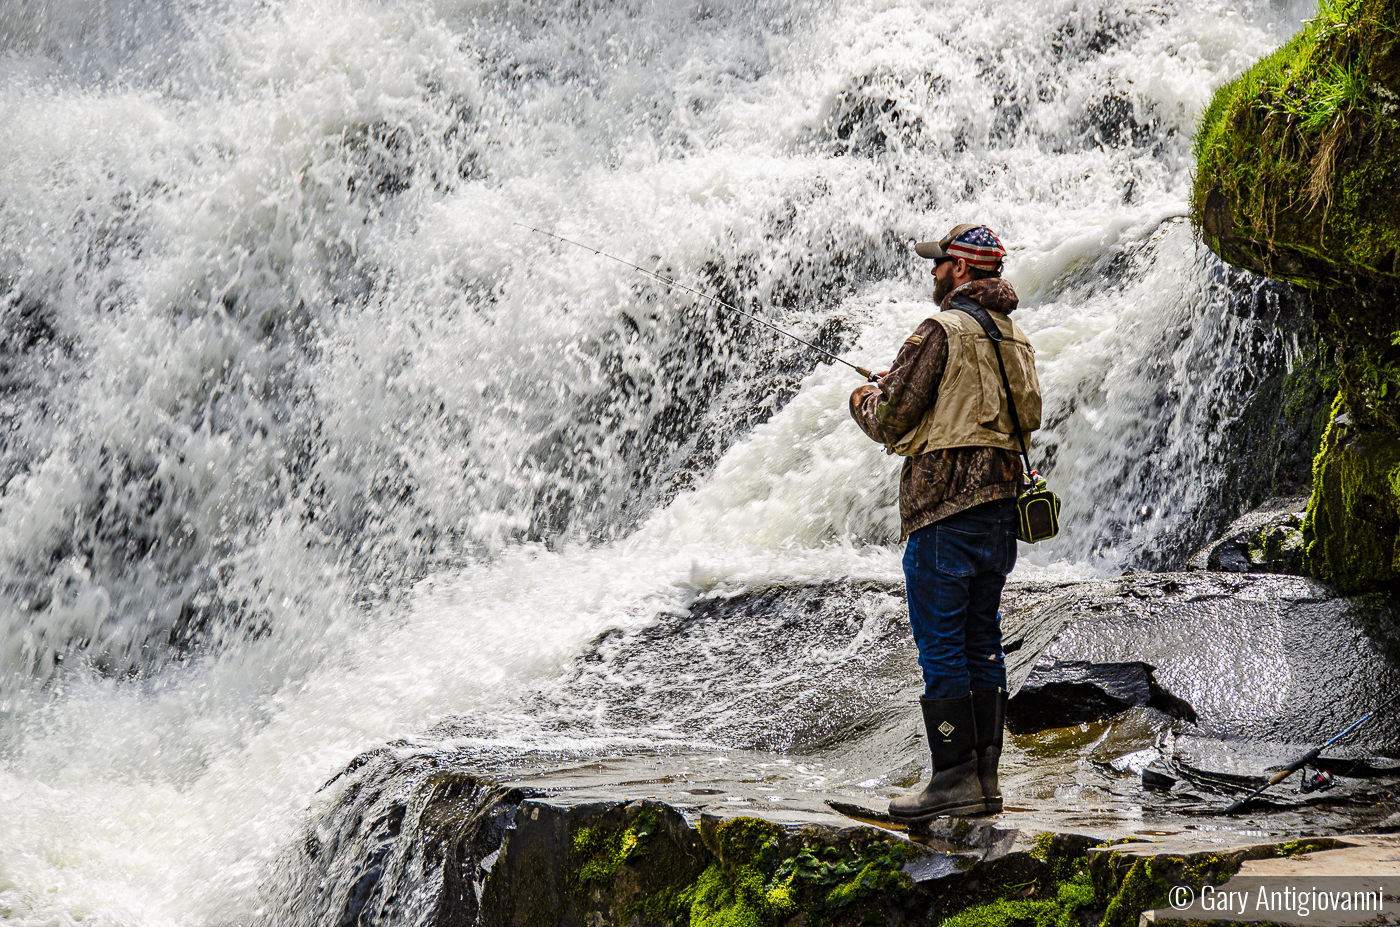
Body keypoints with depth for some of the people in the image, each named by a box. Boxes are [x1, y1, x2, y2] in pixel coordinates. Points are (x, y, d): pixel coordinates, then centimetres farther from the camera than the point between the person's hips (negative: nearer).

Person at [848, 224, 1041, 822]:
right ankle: (985, 778, 14)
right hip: (1001, 503, 8)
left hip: (944, 509, -8)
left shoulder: (942, 330, -11)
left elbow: (889, 421, -12)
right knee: (982, 644, 11)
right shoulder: (1015, 337, 14)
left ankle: (956, 779, -4)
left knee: (940, 647, -4)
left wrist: (862, 400, 12)